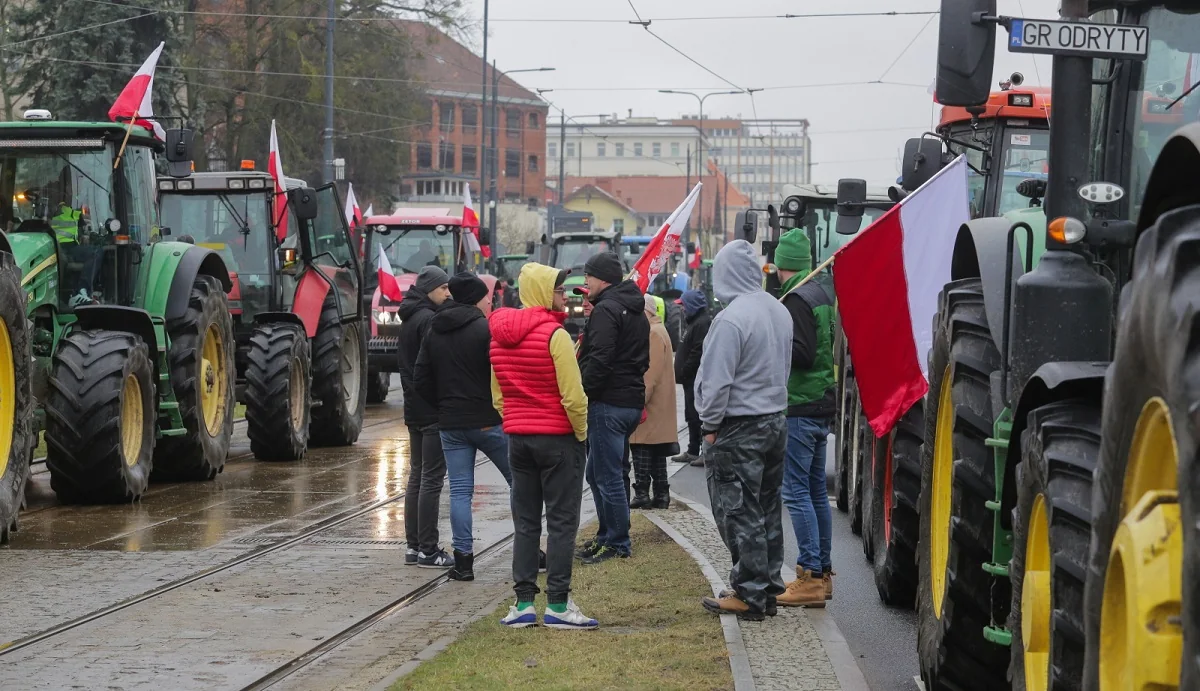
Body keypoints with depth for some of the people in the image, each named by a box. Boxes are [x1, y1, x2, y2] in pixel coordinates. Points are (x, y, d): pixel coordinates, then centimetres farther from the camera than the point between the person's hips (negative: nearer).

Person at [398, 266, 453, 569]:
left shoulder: (409, 319, 16)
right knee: (432, 479, -7)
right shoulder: (428, 319, -15)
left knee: (417, 476, 12)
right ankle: (427, 551, -6)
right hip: (433, 410, -10)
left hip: (414, 408, 10)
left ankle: (414, 547, 14)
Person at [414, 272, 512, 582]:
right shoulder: (485, 329, -11)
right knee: (519, 482, 8)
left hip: (450, 425, 5)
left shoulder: (434, 332, 9)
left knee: (459, 491, 6)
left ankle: (463, 559, 1)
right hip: (488, 421, -5)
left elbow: (421, 378, 10)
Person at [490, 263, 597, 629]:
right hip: (558, 437, -6)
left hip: (517, 437, 6)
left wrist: (514, 425, 16)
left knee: (525, 522, 11)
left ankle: (523, 603, 10)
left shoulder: (499, 336, 6)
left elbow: (497, 394, 11)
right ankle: (558, 604, -1)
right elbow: (572, 395, -18)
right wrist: (581, 432, -4)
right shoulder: (554, 334, -16)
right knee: (562, 522, 0)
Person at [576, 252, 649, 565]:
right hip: (632, 400, 10)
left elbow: (599, 360, -23)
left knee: (607, 477, -3)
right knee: (597, 474, 19)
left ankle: (617, 544, 1)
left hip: (608, 403, -10)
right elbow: (642, 359, 23)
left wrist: (583, 393, -16)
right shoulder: (635, 311, 18)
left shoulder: (606, 309, -14)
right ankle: (607, 536, 24)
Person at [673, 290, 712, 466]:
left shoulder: (703, 324, -16)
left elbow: (698, 353, -23)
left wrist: (683, 372, -17)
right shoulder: (695, 322, 19)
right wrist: (682, 373, 18)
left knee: (698, 416, -9)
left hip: (697, 380, -11)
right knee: (692, 416, 16)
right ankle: (692, 452, 23)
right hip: (692, 380, 11)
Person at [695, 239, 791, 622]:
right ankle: (768, 588, 21)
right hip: (776, 422, 9)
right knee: (767, 510, 15)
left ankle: (749, 594, 0)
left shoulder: (731, 319, -20)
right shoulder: (779, 311, 7)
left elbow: (717, 380, -19)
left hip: (740, 429, -9)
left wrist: (710, 424, -8)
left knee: (739, 513, -2)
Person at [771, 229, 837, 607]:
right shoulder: (821, 296, 15)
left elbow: (802, 353, -21)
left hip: (799, 410, -10)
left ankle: (810, 576, -10)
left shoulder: (797, 299, -14)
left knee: (796, 492, -8)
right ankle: (822, 573, 18)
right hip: (821, 407, 10)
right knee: (816, 491, 14)